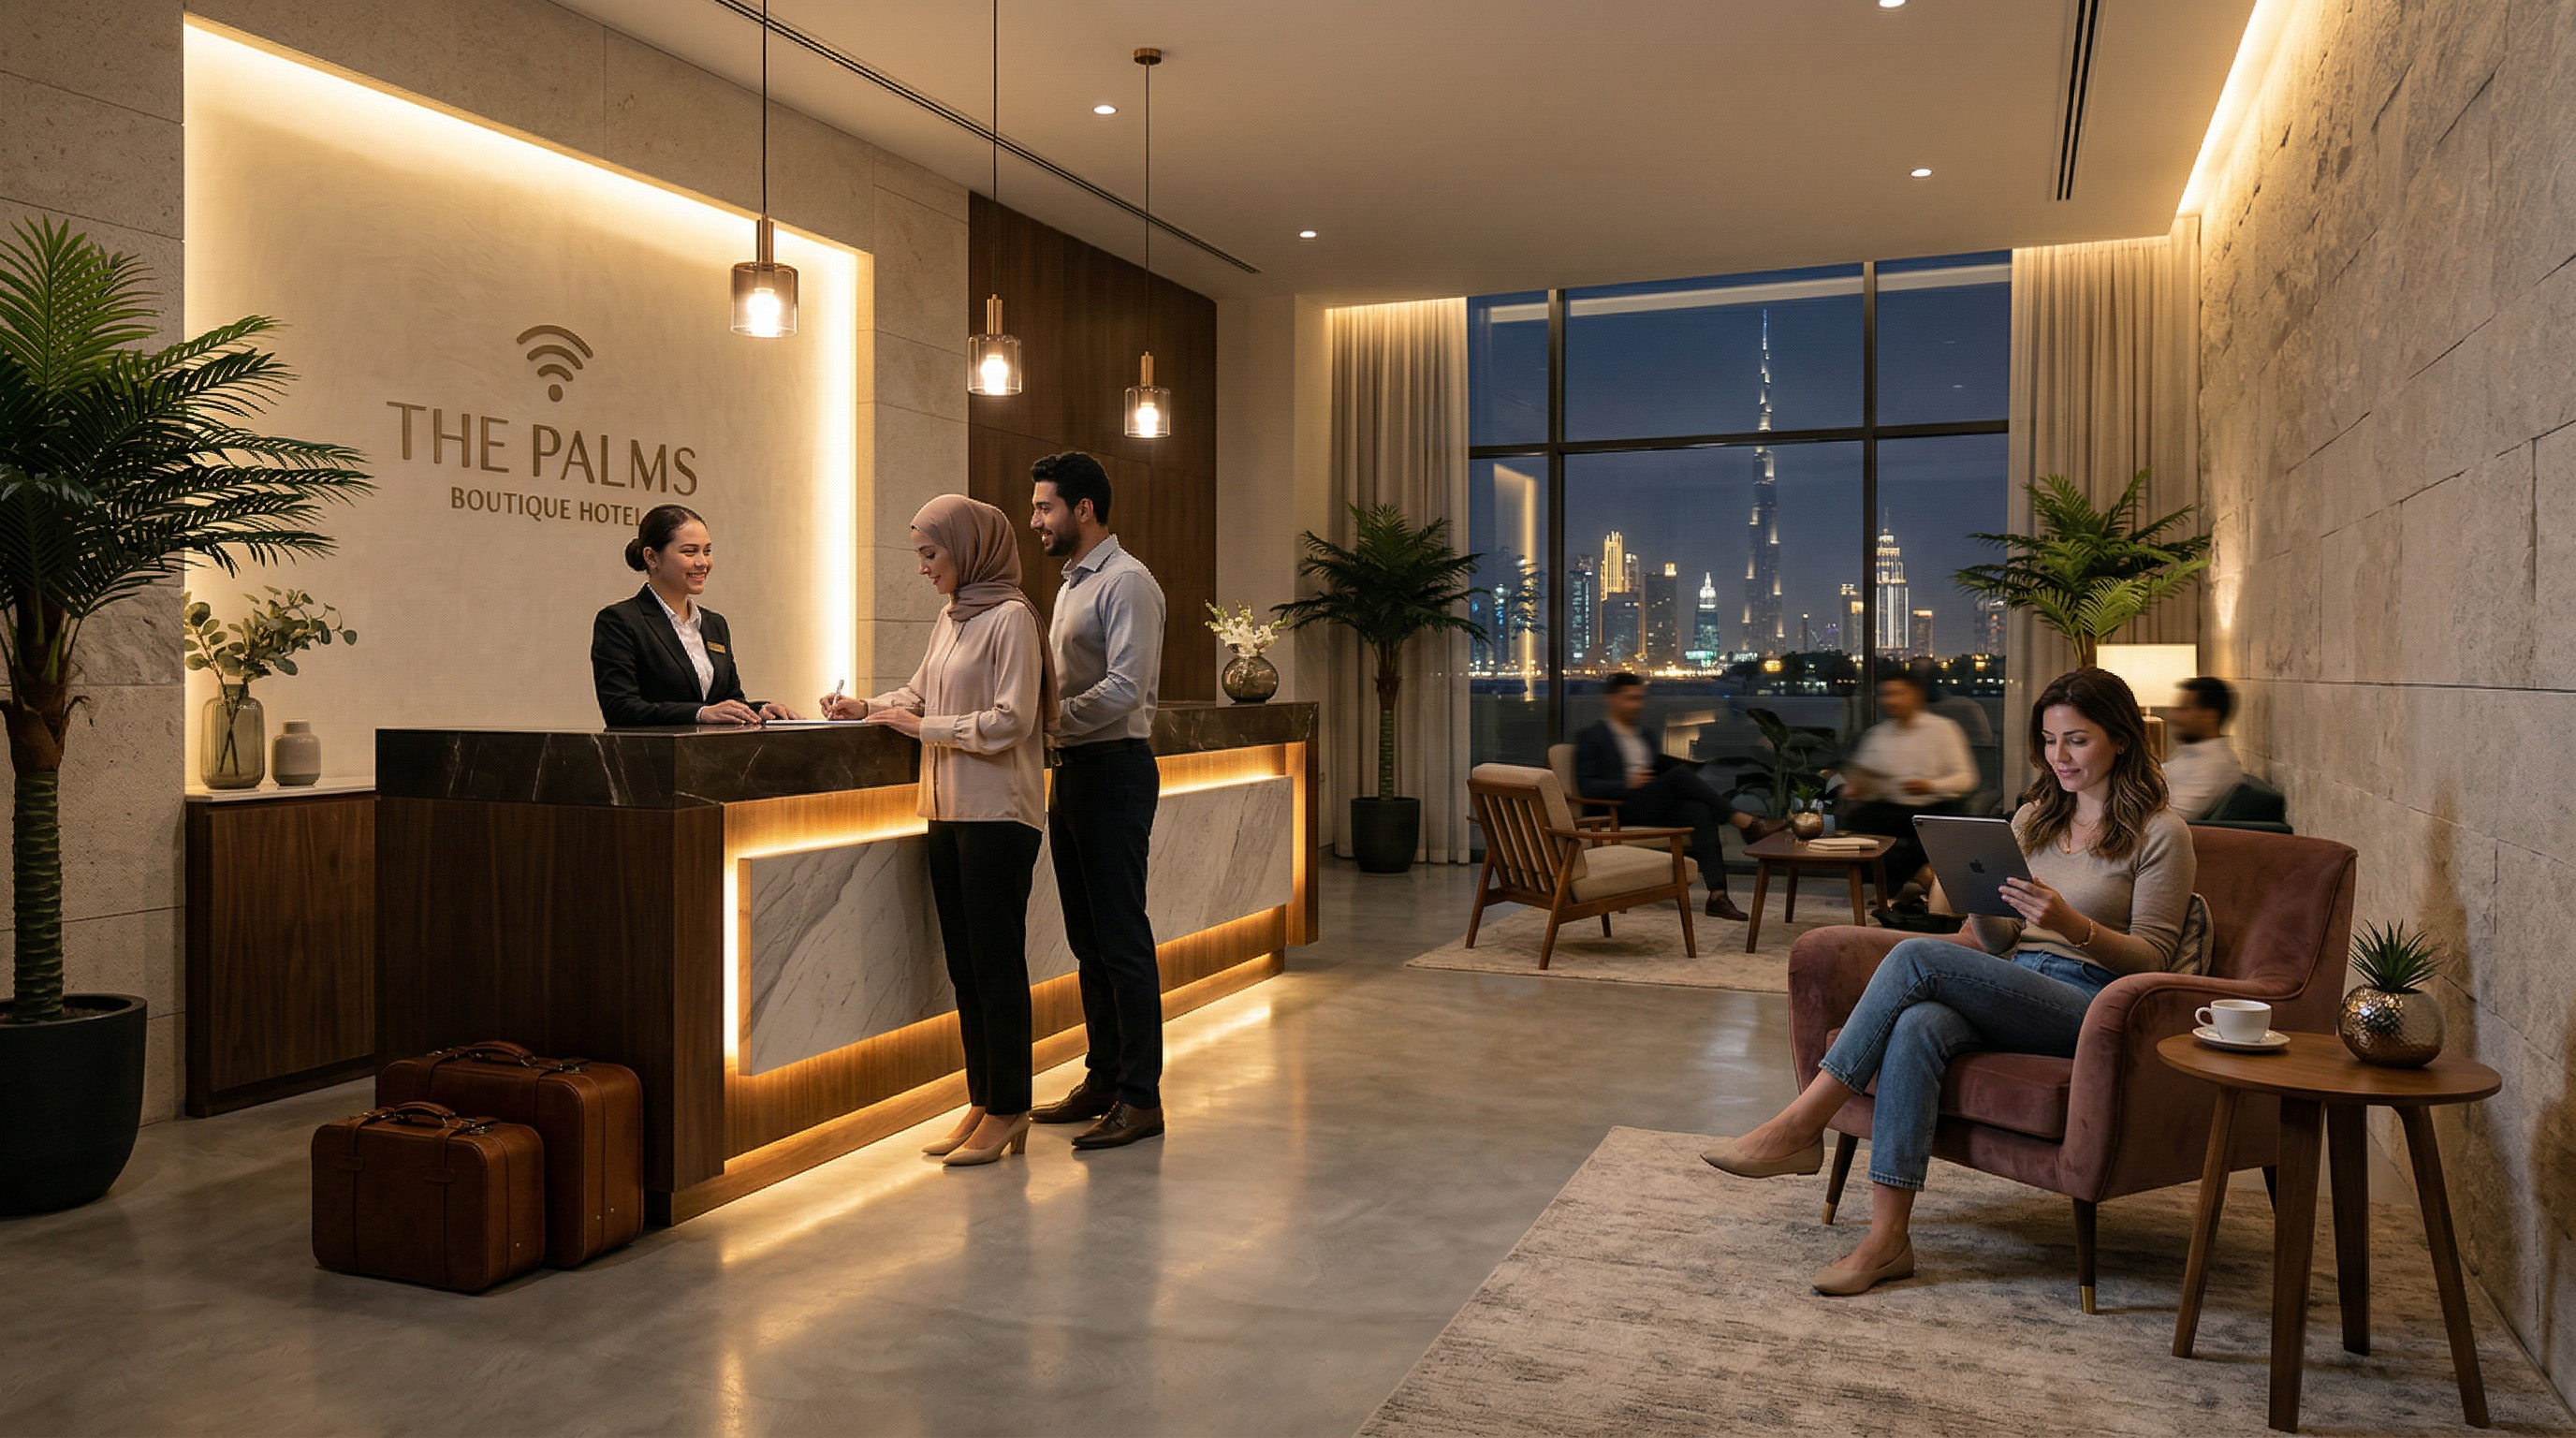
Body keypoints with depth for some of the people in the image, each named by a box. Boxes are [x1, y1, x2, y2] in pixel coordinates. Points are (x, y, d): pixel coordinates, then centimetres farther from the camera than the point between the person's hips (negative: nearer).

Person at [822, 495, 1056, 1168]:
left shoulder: (1011, 617, -11)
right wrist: (867, 707, 7)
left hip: (997, 816, -8)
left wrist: (922, 726, -13)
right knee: (964, 961, 11)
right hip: (949, 812, 8)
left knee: (997, 961, -2)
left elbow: (1010, 721, -17)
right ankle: (983, 1102, 21)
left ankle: (1008, 1110, 8)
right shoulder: (950, 620, 14)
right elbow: (919, 691, 23)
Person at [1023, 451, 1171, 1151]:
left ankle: (1140, 1098, 3)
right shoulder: (1071, 583, 18)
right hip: (1073, 771, 10)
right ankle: (1104, 1079, 24)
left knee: (1122, 937, -5)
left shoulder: (1125, 581, -12)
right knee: (1088, 937, 14)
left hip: (1114, 770, -10)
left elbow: (1124, 688, -21)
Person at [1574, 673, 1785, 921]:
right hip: (1623, 809, -6)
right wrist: (1627, 784, -20)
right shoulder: (1591, 738, 7)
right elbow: (1586, 787, -4)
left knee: (1700, 811, -27)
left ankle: (1717, 895, -37)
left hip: (1658, 807, 6)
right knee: (1679, 774, -28)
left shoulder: (1644, 737, 28)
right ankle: (1748, 824, -27)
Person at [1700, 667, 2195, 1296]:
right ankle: (1886, 1237, -33)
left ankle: (1799, 1127, -25)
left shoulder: (2161, 834, 2)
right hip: (2014, 990, 5)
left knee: (1917, 956, -29)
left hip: (2091, 1005, -5)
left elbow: (2152, 959, -5)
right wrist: (1979, 898, -4)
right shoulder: (2034, 817, 20)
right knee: (1917, 1027, -32)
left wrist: (2072, 924, -22)